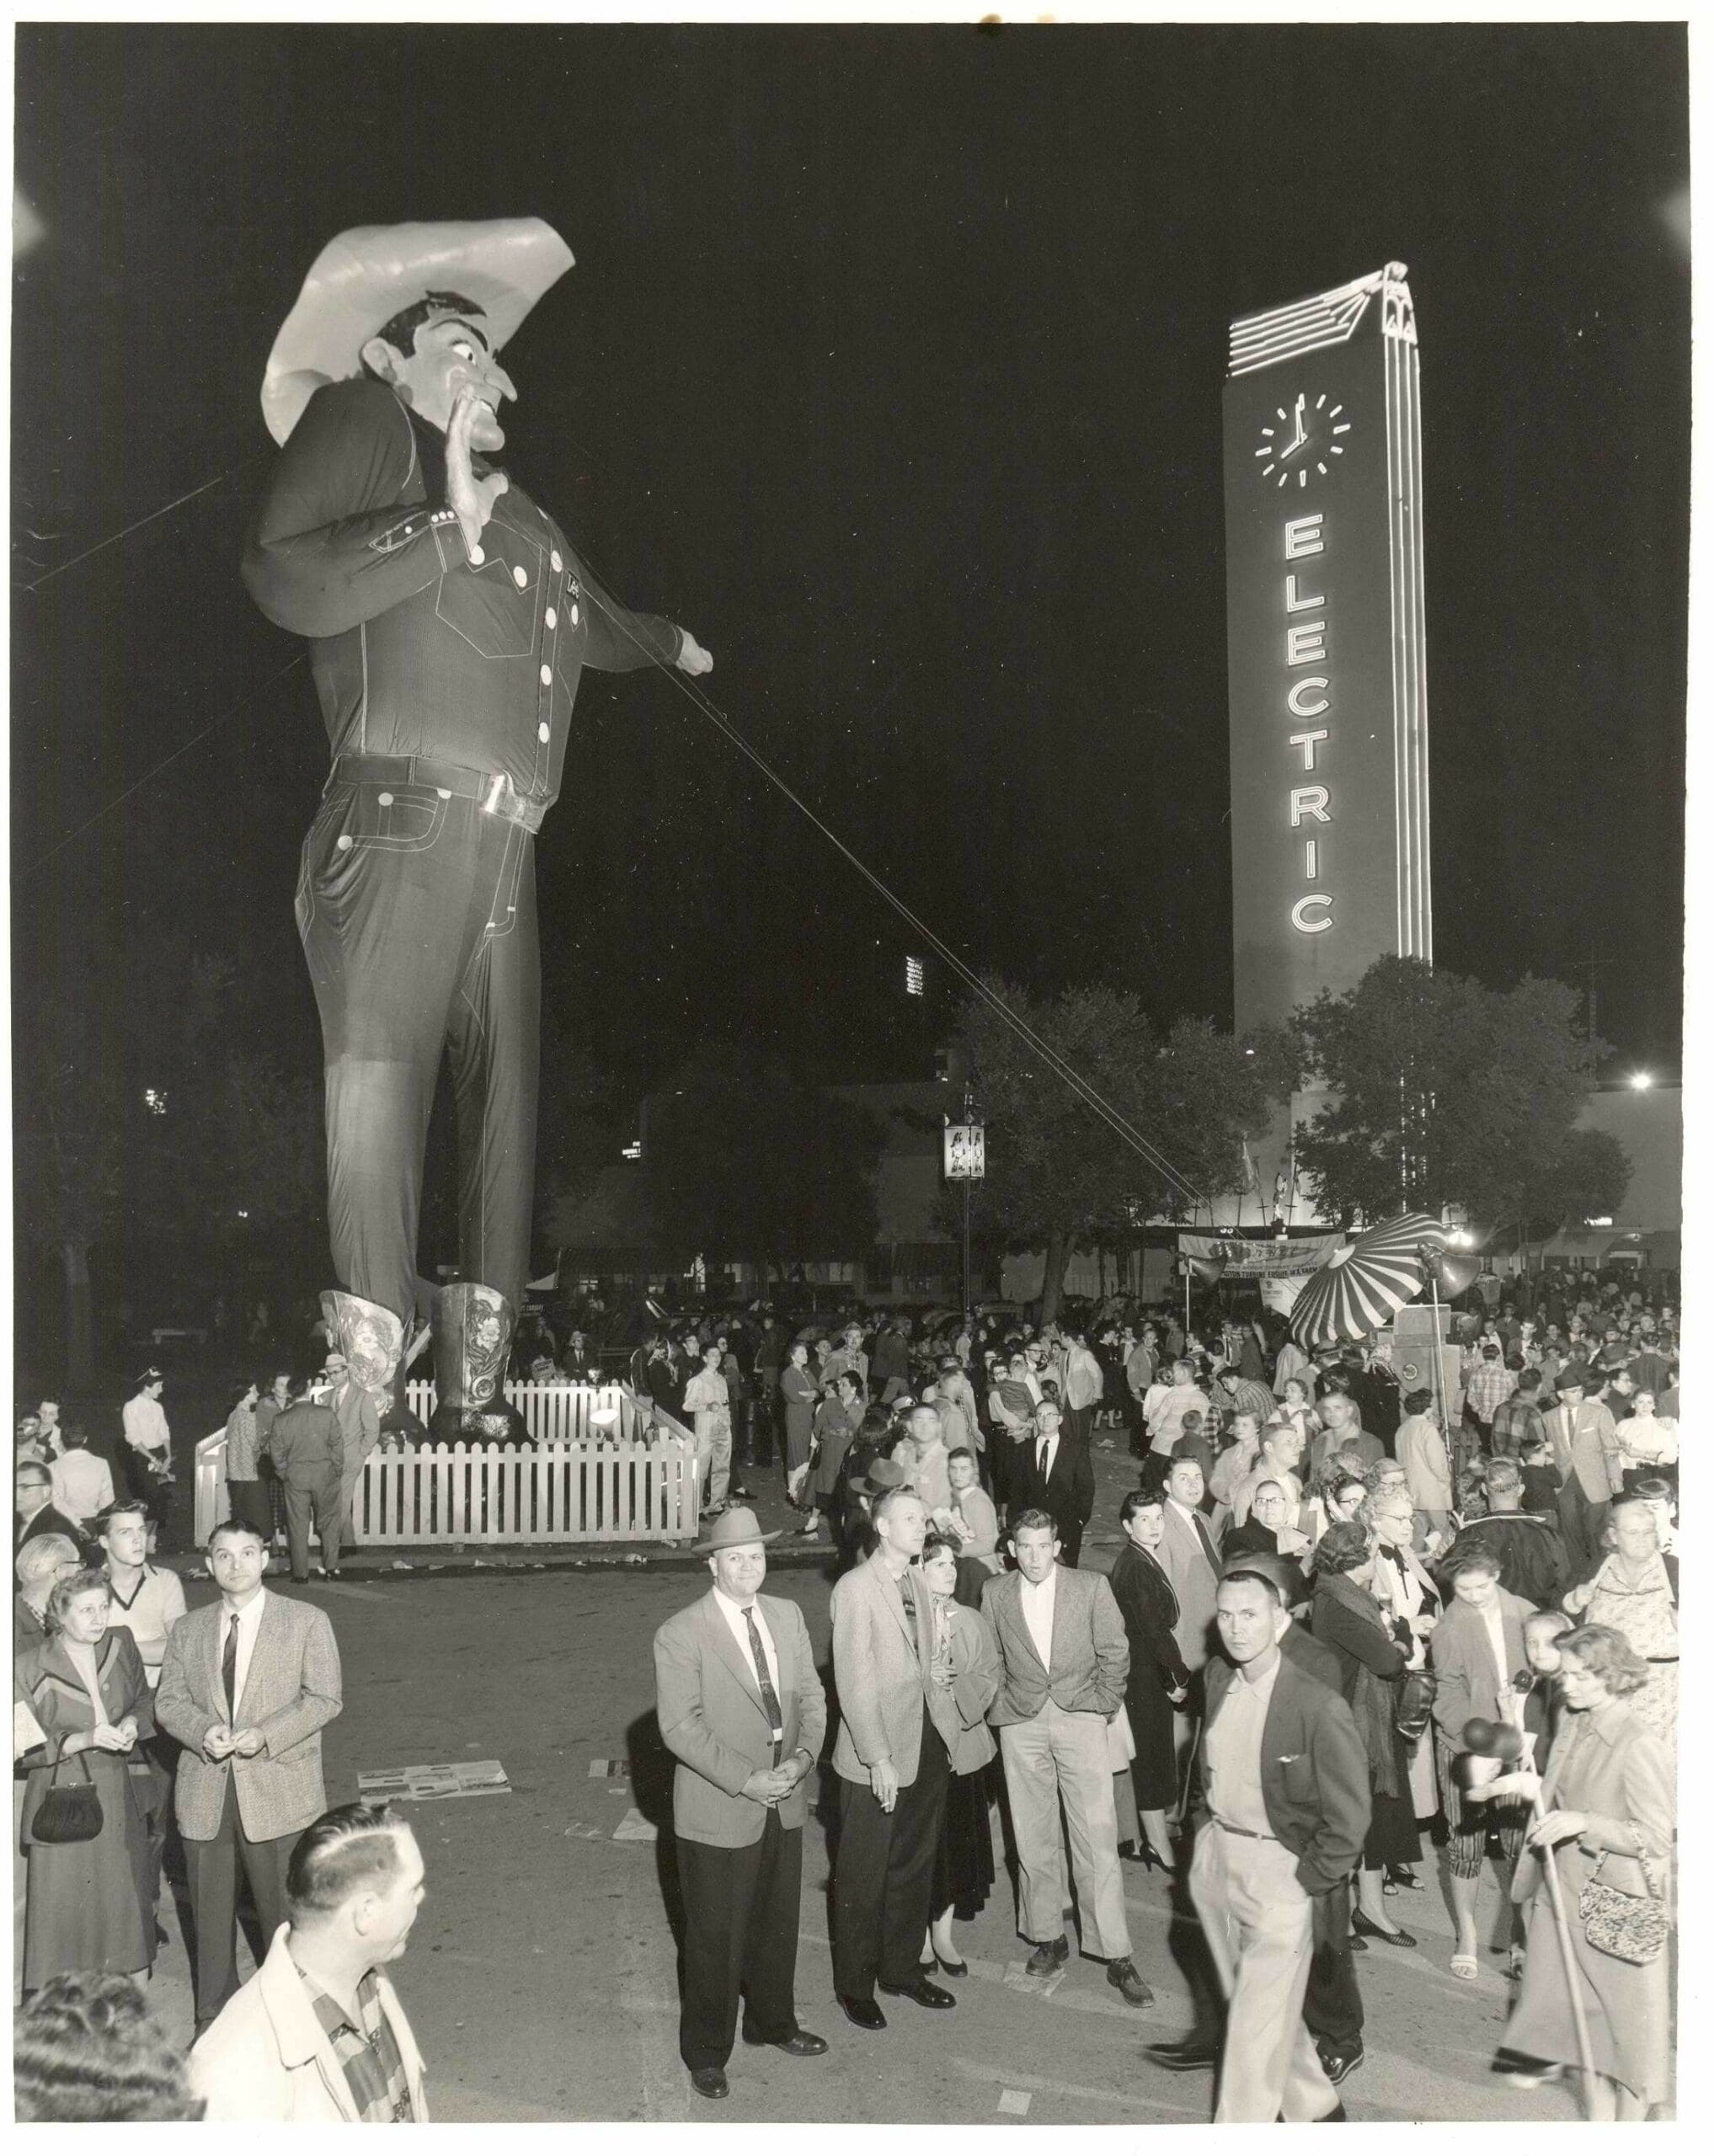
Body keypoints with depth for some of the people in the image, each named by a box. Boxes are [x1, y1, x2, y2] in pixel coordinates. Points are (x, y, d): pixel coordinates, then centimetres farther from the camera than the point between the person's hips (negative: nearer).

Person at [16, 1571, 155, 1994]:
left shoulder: (120, 1646, 2)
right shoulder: (31, 1671, -10)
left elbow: (143, 1700, 16)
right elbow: (28, 1747, -8)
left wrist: (132, 1724, -6)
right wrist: (87, 1739, -21)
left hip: (116, 1796, 4)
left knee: (121, 1902, 8)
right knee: (63, 1907, -3)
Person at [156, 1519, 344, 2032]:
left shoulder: (306, 1622, -1)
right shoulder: (189, 1629, 10)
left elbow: (325, 1697, -5)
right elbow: (168, 1700, 7)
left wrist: (265, 1734, -18)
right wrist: (203, 1731, -14)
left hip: (278, 1792, -3)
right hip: (205, 1793, 3)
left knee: (284, 1911, 4)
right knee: (209, 1911, 12)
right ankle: (213, 2020, 26)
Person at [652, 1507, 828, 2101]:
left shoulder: (787, 1616, 3)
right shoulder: (680, 1635, -16)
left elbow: (810, 1695, 5)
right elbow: (681, 1727, -19)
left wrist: (803, 1755, -13)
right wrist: (745, 1780, -23)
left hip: (784, 1804, 5)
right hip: (718, 1812, -5)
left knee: (778, 1924, 21)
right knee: (716, 1938, 7)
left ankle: (772, 2022, 42)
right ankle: (706, 2053, 25)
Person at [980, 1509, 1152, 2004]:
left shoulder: (1091, 1587, -1)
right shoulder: (994, 1594, 4)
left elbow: (1115, 1653, 5)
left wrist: (1103, 1705, 0)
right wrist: (1001, 1706, 4)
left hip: (1080, 1721, -2)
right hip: (1021, 1726, 2)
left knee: (1098, 1840, -6)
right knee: (1033, 1839, 7)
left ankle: (1116, 1957, -2)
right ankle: (1048, 1937, 22)